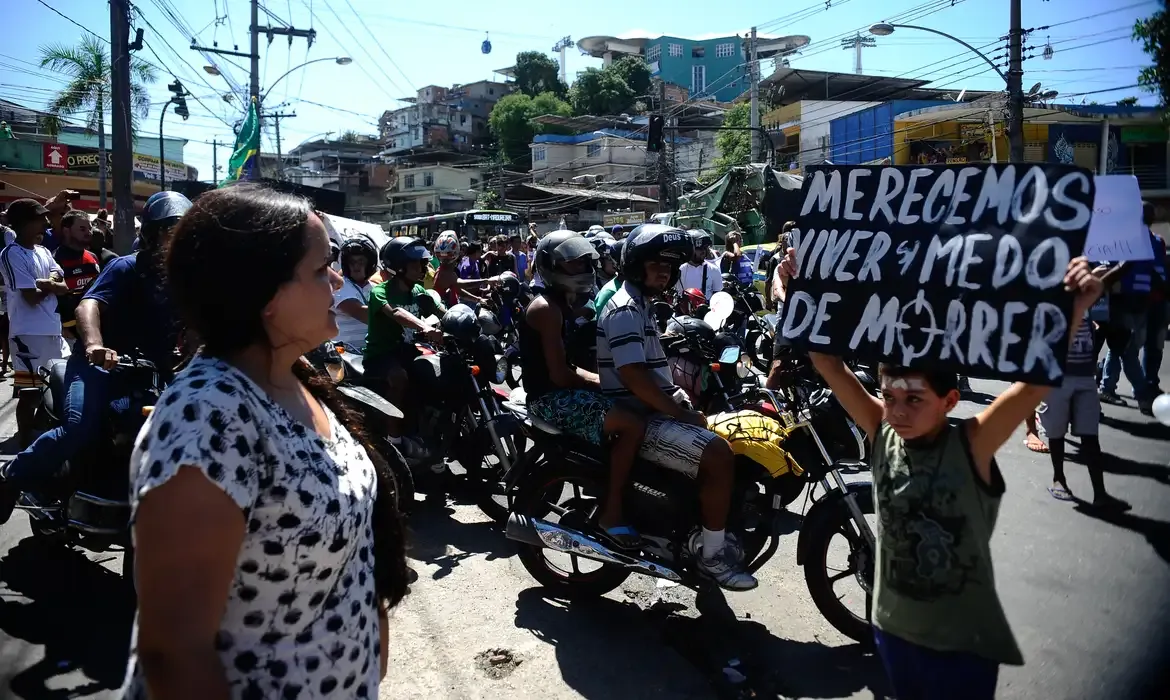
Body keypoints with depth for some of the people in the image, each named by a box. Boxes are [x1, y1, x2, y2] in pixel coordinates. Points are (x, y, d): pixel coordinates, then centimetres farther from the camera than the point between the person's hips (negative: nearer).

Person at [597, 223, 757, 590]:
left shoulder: (641, 304, 18)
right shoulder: (625, 309, -16)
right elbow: (632, 375, -26)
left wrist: (684, 405, 11)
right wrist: (681, 413, -19)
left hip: (653, 412, 11)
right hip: (636, 422, -11)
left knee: (723, 438, 17)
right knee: (719, 455, -23)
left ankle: (710, 531, 22)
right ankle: (710, 551, -9)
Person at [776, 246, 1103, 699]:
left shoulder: (972, 445, -19)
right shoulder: (882, 432, -11)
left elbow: (1038, 378, -31)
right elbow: (828, 364, -13)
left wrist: (1073, 310, -44)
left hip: (965, 641, -3)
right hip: (893, 626, 4)